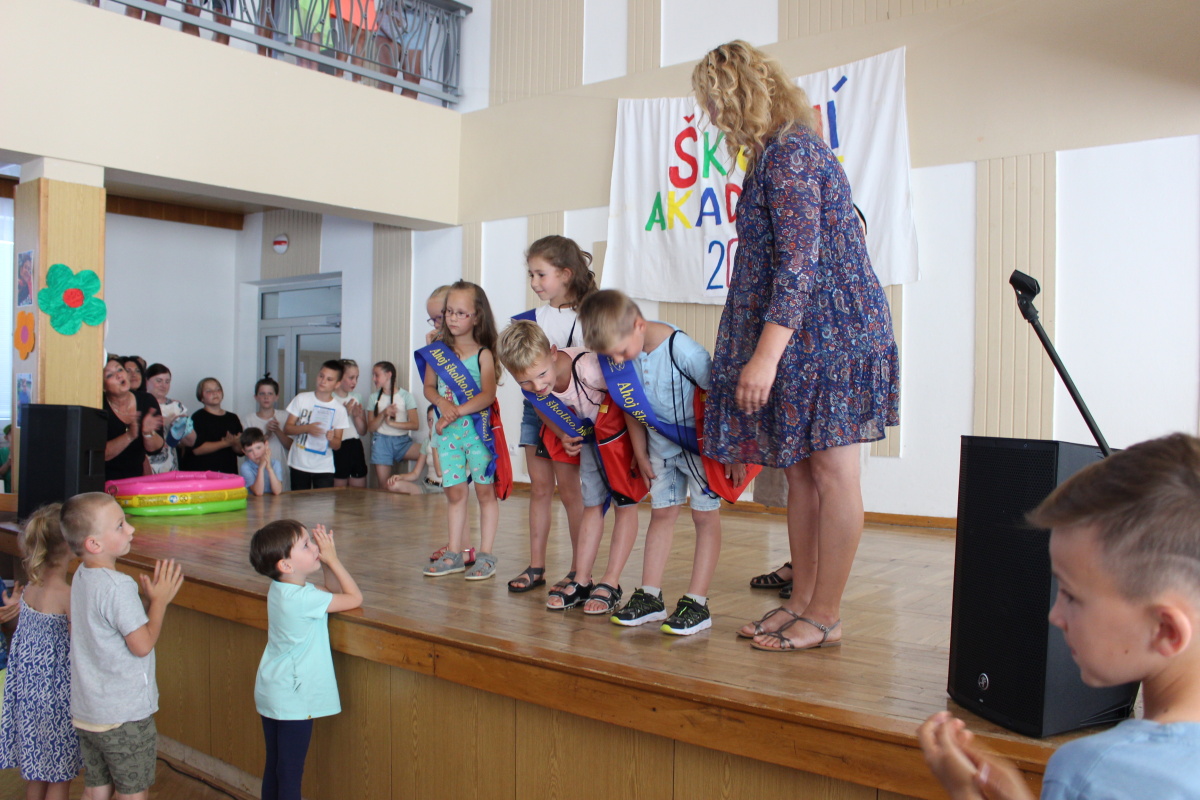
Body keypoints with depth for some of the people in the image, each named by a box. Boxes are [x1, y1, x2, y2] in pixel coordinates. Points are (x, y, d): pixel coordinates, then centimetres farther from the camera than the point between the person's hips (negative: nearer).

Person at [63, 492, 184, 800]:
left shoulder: (81, 577, 4)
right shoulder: (118, 586, -24)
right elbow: (142, 644, -21)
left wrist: (149, 596, 4)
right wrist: (160, 600, -11)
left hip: (85, 713, 8)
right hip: (125, 716, -8)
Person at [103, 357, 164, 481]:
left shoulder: (147, 401, 1)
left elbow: (154, 449, 1)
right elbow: (99, 455, -15)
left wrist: (148, 433, -18)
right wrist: (129, 435, -25)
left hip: (136, 478, 3)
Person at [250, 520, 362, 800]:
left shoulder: (280, 589, 3)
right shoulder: (303, 599, -25)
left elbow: (334, 592, 11)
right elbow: (354, 598, -18)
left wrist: (328, 563, -3)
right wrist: (333, 559, -13)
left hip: (271, 693, 9)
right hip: (293, 700, -9)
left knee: (274, 767, 18)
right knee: (290, 774, 0)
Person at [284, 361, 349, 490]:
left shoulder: (339, 409, -1)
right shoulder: (301, 399, 0)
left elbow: (337, 445, 2)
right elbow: (287, 428, -1)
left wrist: (331, 439, -22)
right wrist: (306, 428, -19)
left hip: (324, 469, 0)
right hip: (299, 465, 0)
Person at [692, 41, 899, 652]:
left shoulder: (790, 153, -13)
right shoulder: (779, 152, 18)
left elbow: (798, 262, -21)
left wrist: (765, 355, -23)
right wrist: (760, 352, 20)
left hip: (827, 333, -10)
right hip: (805, 339, 10)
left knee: (831, 471, -3)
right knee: (800, 470, 11)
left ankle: (825, 618, 6)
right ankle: (801, 603, 20)